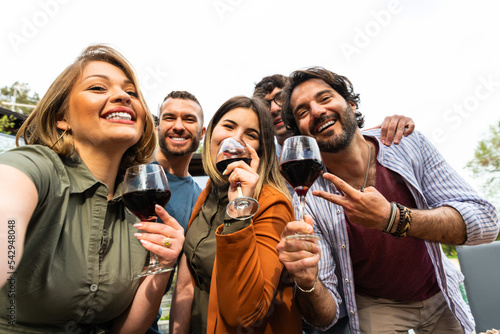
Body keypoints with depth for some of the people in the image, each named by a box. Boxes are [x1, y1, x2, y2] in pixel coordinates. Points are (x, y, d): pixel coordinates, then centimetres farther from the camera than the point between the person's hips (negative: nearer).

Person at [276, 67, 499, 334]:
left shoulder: (406, 144, -19)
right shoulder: (307, 199, -26)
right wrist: (306, 282, -48)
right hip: (374, 307, -2)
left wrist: (391, 218, -38)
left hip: (439, 295, 3)